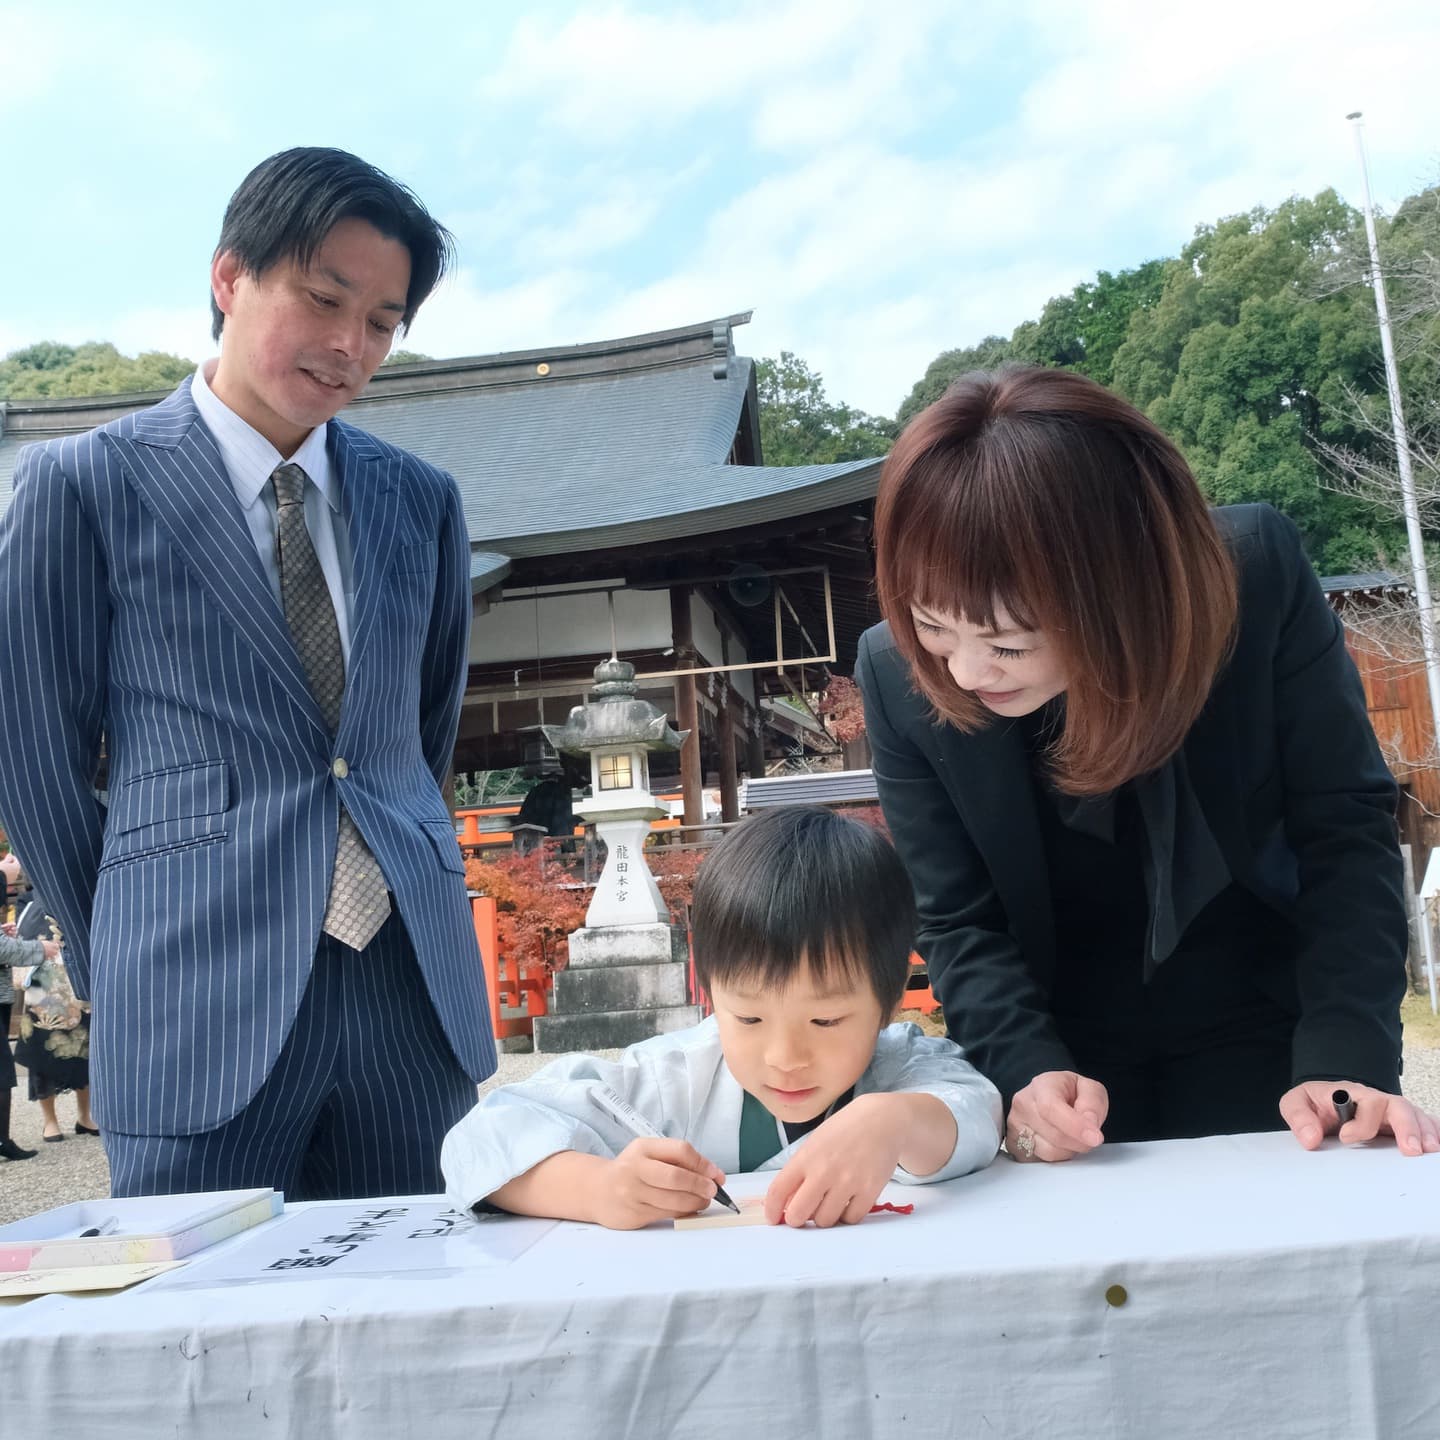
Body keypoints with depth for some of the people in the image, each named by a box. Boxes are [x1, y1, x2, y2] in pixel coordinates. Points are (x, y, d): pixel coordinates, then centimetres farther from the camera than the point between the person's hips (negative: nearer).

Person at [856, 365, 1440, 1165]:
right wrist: (1027, 1069, -28)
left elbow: (1343, 824, -17)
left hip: (1257, 1014, 0)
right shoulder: (896, 675, -21)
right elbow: (960, 924, -12)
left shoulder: (1258, 571, -24)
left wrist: (1344, 1056, -26)